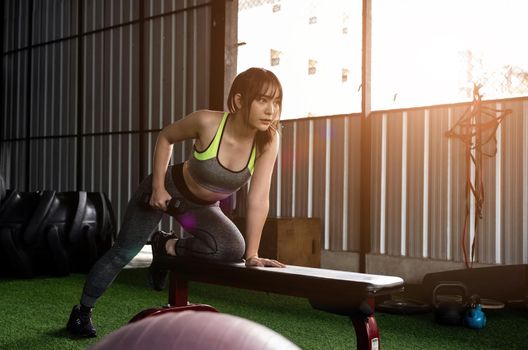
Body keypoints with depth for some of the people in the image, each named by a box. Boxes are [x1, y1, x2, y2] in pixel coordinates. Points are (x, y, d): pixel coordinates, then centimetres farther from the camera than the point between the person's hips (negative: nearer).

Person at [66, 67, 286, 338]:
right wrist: (158, 186, -14)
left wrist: (251, 254, -25)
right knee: (122, 253, 2)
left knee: (233, 249, -23)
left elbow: (258, 199, -24)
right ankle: (82, 311, 28)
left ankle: (167, 246, 5)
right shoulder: (207, 122, -30)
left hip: (203, 208, 3)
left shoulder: (268, 141, -25)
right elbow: (165, 137, -10)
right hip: (167, 189, -2)